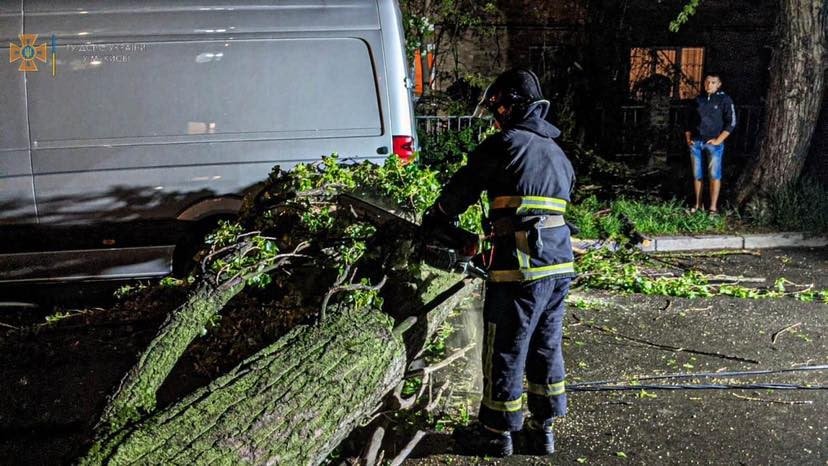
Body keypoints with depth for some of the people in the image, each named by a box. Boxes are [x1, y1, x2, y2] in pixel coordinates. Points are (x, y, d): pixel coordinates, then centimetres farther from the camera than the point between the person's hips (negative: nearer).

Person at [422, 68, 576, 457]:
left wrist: (433, 220, 18)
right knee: (546, 348, 16)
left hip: (521, 269, -8)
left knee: (505, 352, 4)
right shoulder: (558, 153, 18)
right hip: (559, 265, 8)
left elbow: (462, 188, 1)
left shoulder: (505, 143, -5)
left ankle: (496, 433, 16)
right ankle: (543, 429, 26)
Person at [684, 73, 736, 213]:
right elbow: (689, 121, 20)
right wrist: (688, 138, 9)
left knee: (714, 175, -5)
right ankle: (698, 204, 16)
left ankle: (713, 207, -3)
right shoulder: (698, 100, 12)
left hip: (713, 144, -4)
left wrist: (718, 140, -10)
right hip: (695, 143, 4)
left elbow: (731, 122, -5)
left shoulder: (724, 99, -1)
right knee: (697, 175, 7)